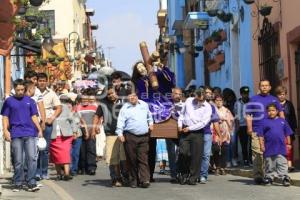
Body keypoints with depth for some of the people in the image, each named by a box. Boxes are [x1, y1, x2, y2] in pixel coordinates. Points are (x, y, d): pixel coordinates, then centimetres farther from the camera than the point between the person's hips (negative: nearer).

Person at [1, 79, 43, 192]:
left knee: (32, 158, -7)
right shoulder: (9, 101, 8)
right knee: (18, 161, 3)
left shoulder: (30, 101, 12)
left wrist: (39, 129, 5)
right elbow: (5, 117, 6)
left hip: (30, 133, 1)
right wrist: (5, 130, -6)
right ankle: (17, 184, 13)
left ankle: (31, 183, -3)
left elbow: (34, 116, 13)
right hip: (16, 135, -1)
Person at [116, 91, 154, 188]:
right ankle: (134, 180, 10)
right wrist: (120, 133, -14)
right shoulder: (125, 108, 2)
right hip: (130, 137, -2)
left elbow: (149, 115, 31)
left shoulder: (144, 105, 13)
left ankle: (145, 180, -11)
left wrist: (150, 123, 19)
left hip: (144, 137, 2)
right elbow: (121, 121, -5)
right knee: (132, 159, 1)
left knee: (143, 158, -5)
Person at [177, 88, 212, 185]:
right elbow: (182, 113, 20)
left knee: (196, 155, -2)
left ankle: (193, 177, 7)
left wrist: (189, 128, -11)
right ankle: (183, 175, 10)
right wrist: (180, 124, 6)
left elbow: (203, 123, -9)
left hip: (197, 133, -2)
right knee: (183, 153, -6)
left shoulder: (207, 107, -1)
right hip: (185, 131, 2)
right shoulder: (188, 101, 9)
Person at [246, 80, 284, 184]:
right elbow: (248, 115, 5)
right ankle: (258, 175, -6)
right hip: (257, 132, -3)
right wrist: (249, 128, -6)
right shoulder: (253, 99, 8)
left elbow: (281, 113, 22)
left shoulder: (274, 99, 15)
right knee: (257, 154, -9)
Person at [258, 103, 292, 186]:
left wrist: (288, 143, 9)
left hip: (281, 147, 1)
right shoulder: (265, 122, 0)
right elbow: (261, 135, 0)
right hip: (269, 148, 0)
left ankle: (284, 177, 1)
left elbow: (287, 133, 12)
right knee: (269, 164, 9)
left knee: (282, 163, -1)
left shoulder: (282, 121, 6)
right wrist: (261, 145, -6)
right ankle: (269, 177, 20)